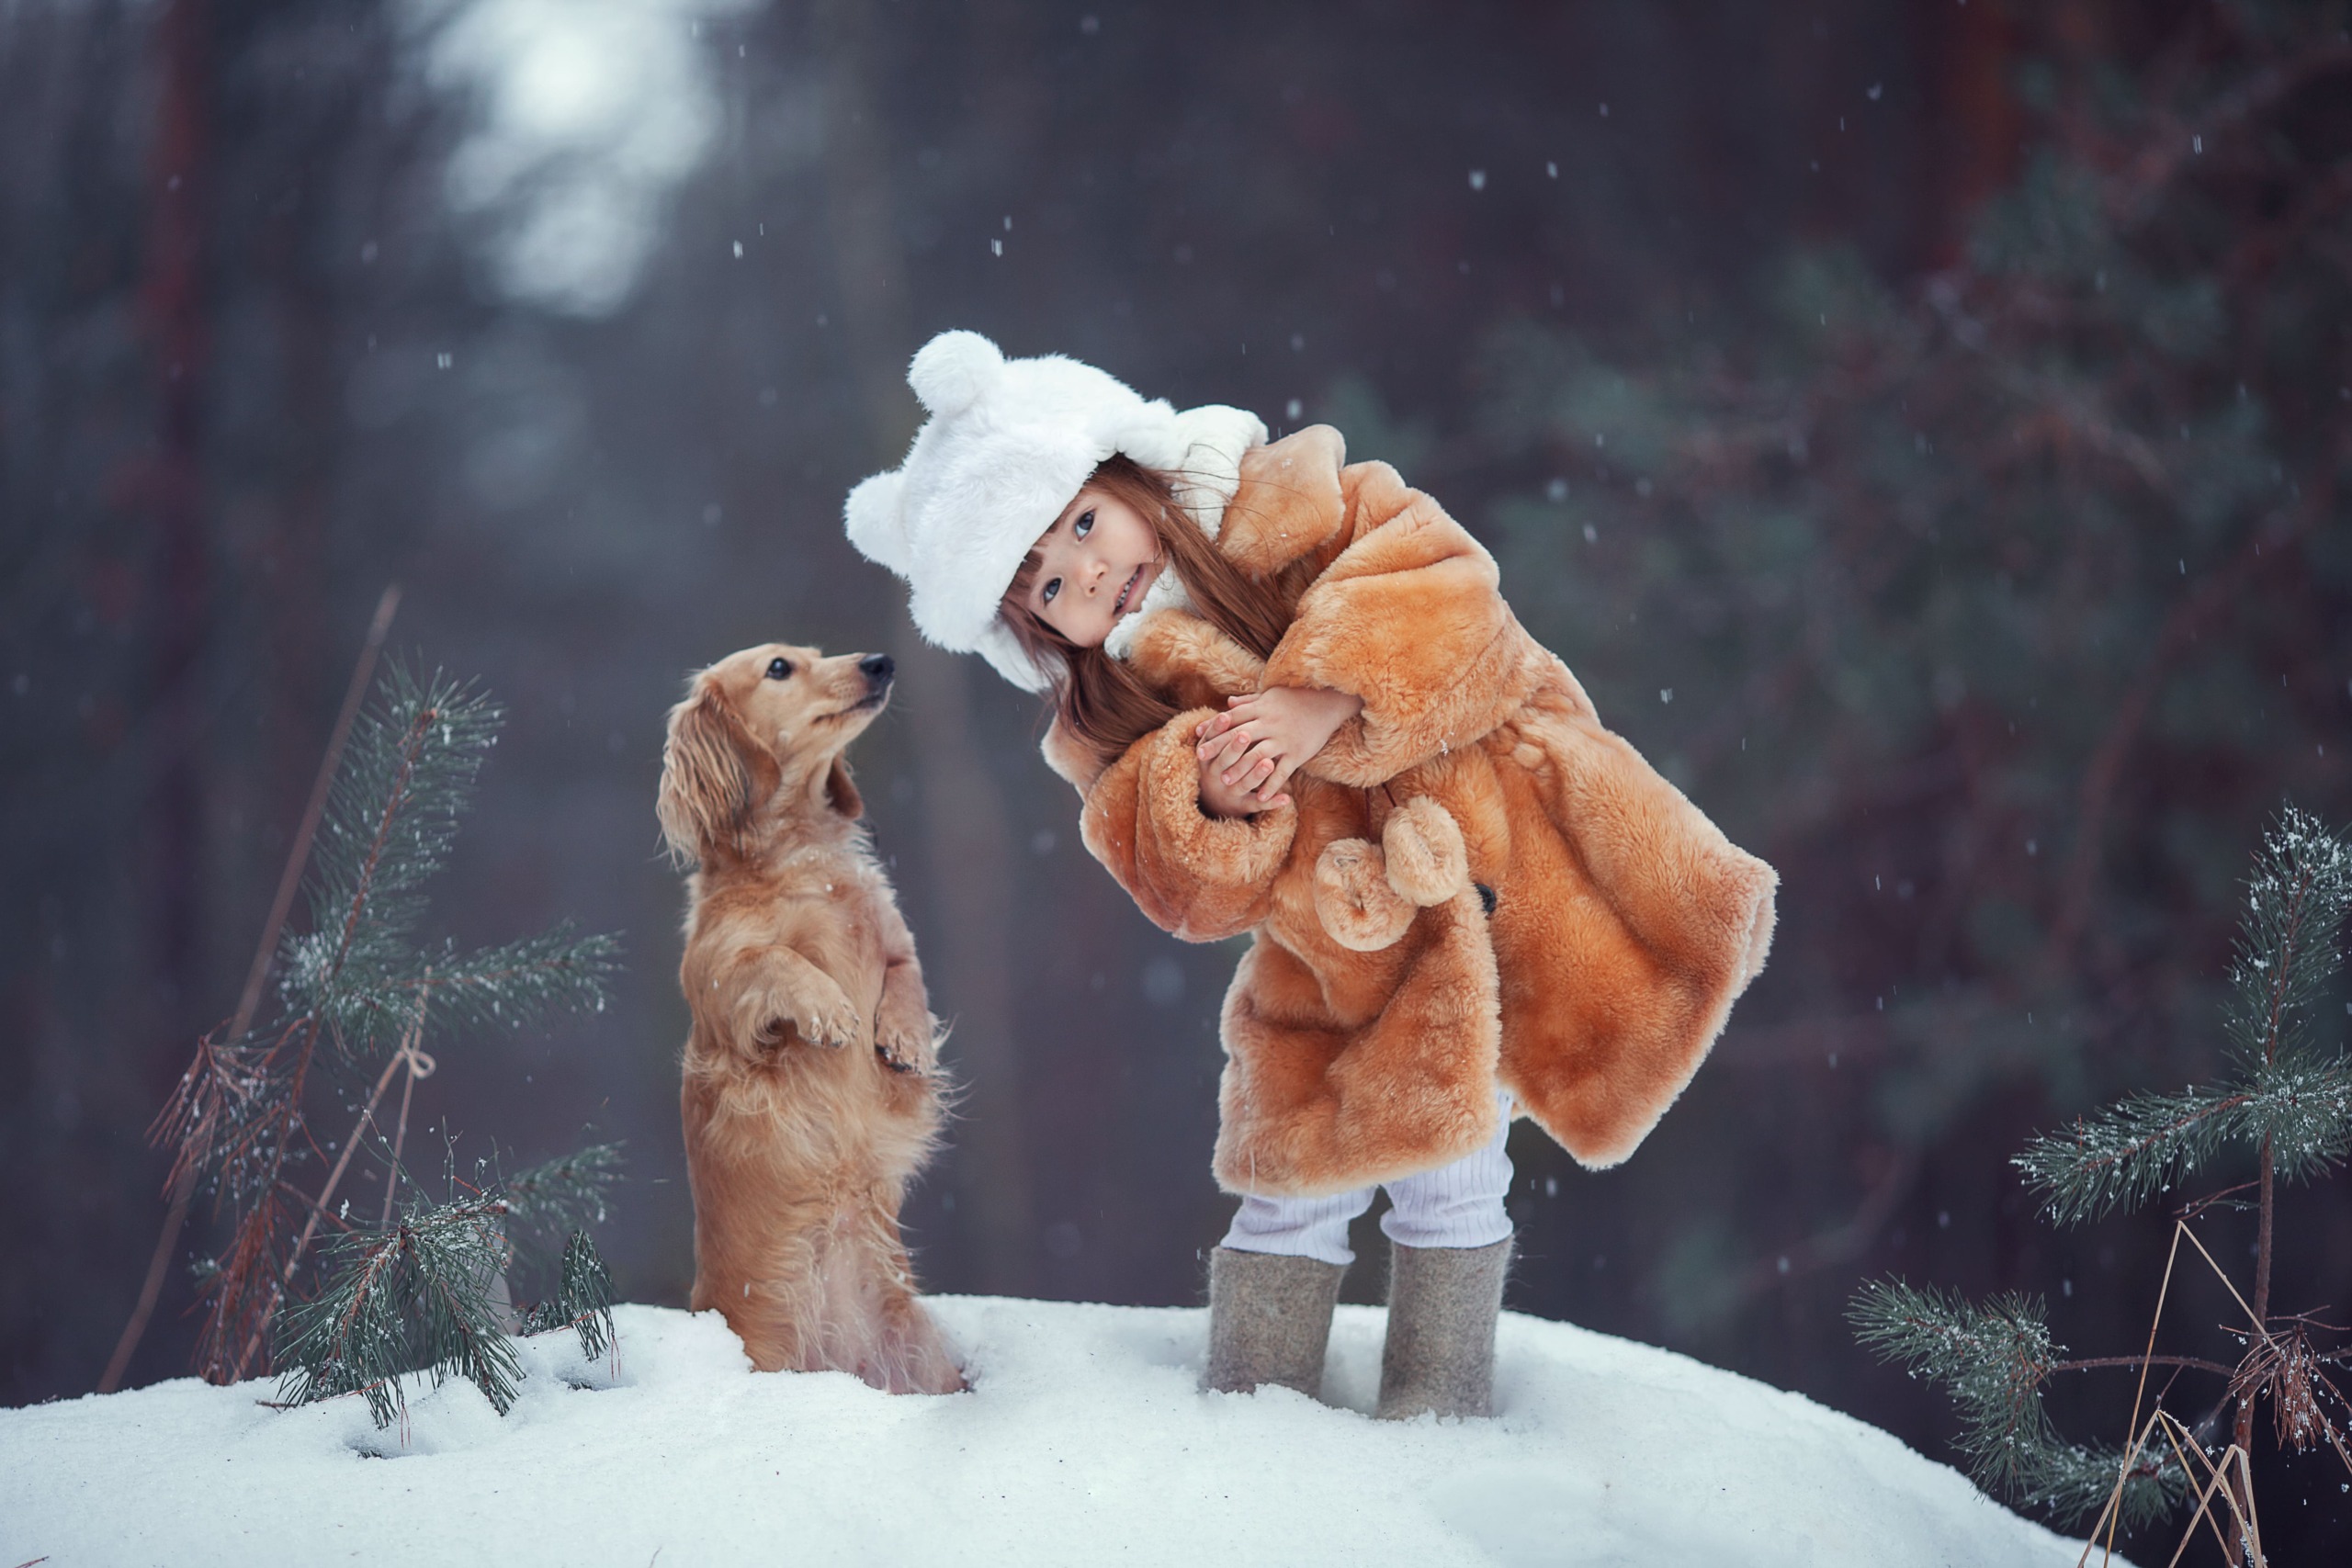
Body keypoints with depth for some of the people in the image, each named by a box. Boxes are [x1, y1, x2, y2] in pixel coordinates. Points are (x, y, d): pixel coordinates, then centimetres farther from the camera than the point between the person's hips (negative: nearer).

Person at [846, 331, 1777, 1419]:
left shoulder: (1281, 511, -8)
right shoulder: (1111, 731, 1)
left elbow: (1444, 585, -20)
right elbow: (1197, 895, -8)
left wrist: (1325, 698, -29)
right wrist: (1210, 809, -29)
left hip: (1502, 867, -3)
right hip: (1346, 980, 3)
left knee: (1445, 1185, 1)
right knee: (1294, 1177, 1)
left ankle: (1440, 1409, 15)